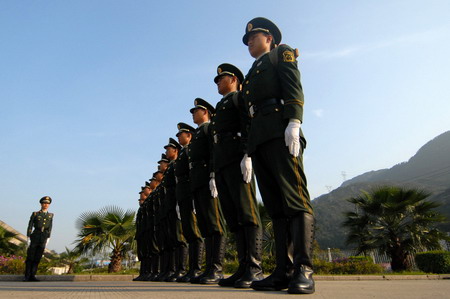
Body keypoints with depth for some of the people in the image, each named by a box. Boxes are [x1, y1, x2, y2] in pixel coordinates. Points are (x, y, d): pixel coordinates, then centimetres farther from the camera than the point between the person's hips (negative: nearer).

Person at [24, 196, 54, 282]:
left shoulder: (50, 215, 8)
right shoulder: (35, 214, -1)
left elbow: (50, 228, 10)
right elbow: (30, 226, -1)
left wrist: (48, 239, 6)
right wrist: (28, 238, -6)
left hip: (43, 239, 3)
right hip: (34, 237, -3)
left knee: (37, 258, 4)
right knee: (30, 257, 1)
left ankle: (32, 276, 10)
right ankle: (27, 276, 8)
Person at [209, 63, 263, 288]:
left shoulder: (240, 98, 10)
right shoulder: (220, 107, 32)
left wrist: (247, 156, -20)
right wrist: (213, 173, 19)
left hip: (236, 160, -8)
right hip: (221, 166, 8)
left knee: (247, 213, -11)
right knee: (233, 218, 2)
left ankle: (255, 269, -10)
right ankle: (244, 268, 4)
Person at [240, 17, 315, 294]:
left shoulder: (281, 53, 17)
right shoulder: (253, 72, 34)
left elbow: (294, 87, -3)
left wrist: (293, 122, -20)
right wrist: (248, 151, 18)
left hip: (280, 132, -7)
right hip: (259, 141, 8)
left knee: (295, 199, -15)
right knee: (275, 206, -1)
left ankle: (304, 270, -17)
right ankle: (284, 270, -1)